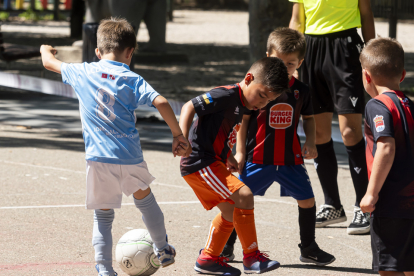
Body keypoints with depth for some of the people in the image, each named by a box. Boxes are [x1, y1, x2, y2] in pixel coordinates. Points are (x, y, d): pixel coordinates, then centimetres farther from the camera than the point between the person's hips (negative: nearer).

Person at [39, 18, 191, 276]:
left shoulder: (83, 72, 6)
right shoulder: (131, 80, -1)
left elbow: (50, 62, 23)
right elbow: (161, 102, -14)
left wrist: (46, 50, 46)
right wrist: (178, 135, -6)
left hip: (99, 158, 0)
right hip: (131, 157, 0)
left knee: (103, 217, 9)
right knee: (144, 197, 27)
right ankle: (163, 251, 41)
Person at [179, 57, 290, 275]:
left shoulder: (243, 106, 13)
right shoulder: (226, 96, -17)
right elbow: (189, 107, -20)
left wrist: (228, 158, 18)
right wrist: (183, 140, -29)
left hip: (212, 162, 11)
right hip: (200, 162, -11)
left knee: (231, 211, 18)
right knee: (243, 197, -18)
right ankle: (251, 257, -11)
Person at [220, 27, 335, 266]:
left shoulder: (301, 91, 2)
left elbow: (308, 118, 17)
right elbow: (243, 120, -1)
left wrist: (310, 143, 0)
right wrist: (240, 152, -4)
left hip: (290, 158, 3)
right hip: (258, 157, -3)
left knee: (307, 200, 2)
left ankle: (309, 248, 19)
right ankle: (226, 247, 14)